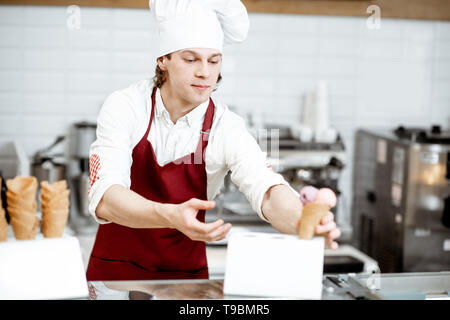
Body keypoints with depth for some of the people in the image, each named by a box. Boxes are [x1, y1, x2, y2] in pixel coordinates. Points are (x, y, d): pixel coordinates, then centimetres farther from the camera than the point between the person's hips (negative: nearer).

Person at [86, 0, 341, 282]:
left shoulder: (226, 128, -9)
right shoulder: (125, 107, -11)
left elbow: (265, 190, -25)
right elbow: (104, 200, -24)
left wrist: (304, 222, -48)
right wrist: (171, 216, -43)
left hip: (186, 275, 2)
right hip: (114, 270, -2)